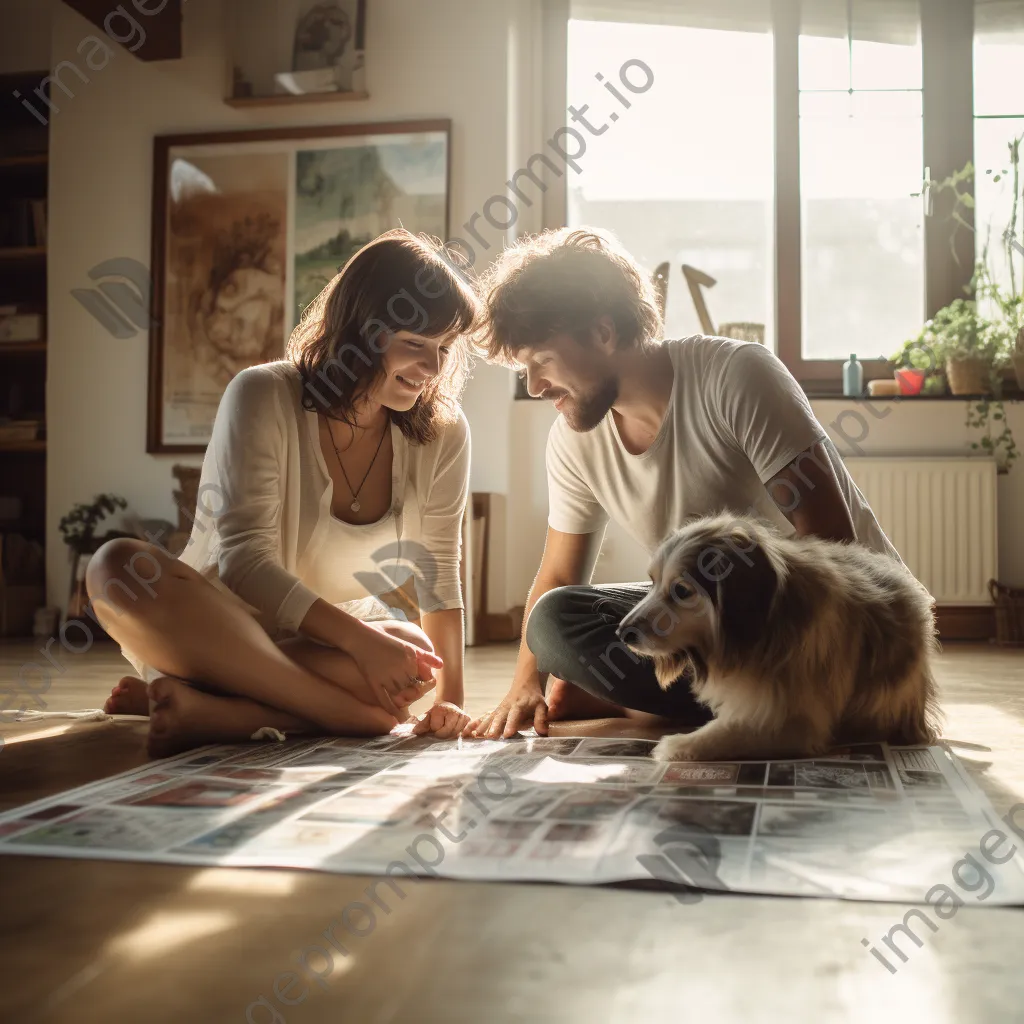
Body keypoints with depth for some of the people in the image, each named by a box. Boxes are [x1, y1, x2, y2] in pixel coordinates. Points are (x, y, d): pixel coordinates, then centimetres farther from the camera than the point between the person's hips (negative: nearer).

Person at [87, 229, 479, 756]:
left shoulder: (442, 435, -5)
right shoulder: (262, 397, -16)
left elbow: (439, 578, -4)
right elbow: (245, 559, -22)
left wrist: (449, 699, -16)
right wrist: (358, 637, -32)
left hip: (328, 647, 2)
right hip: (216, 628, -1)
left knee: (411, 659, -33)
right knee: (117, 565, -33)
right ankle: (355, 714, -36)